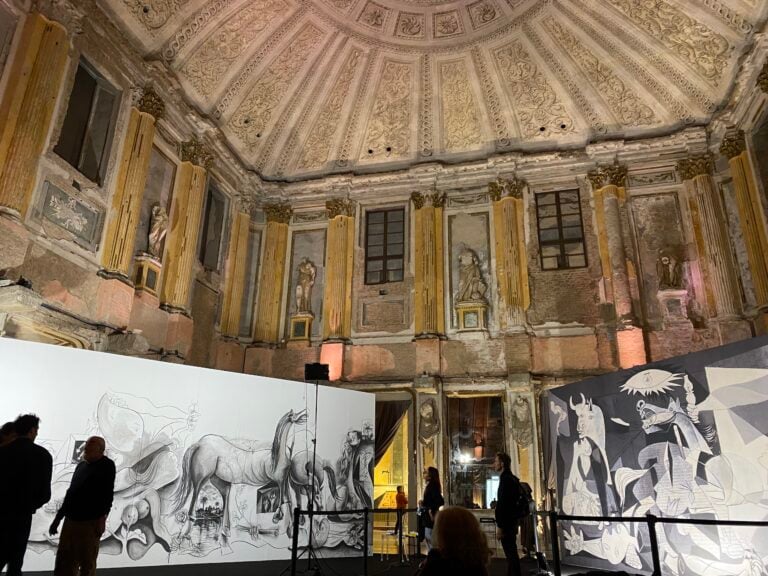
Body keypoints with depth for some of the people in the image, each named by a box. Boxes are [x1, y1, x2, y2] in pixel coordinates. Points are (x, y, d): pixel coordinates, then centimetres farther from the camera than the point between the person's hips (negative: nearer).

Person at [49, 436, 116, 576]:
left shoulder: (107, 466, -5)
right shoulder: (81, 466, 16)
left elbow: (108, 494, -12)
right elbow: (71, 492, 21)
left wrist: (102, 518, -20)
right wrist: (58, 518, 20)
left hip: (90, 522, -7)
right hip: (71, 521, 7)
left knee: (87, 564, 1)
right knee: (63, 563, 8)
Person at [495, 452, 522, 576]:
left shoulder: (505, 479, -17)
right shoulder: (512, 478, 14)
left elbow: (503, 504, -22)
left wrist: (499, 526, -21)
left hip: (506, 522, -10)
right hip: (511, 521, 10)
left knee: (510, 553, -6)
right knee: (511, 552, 15)